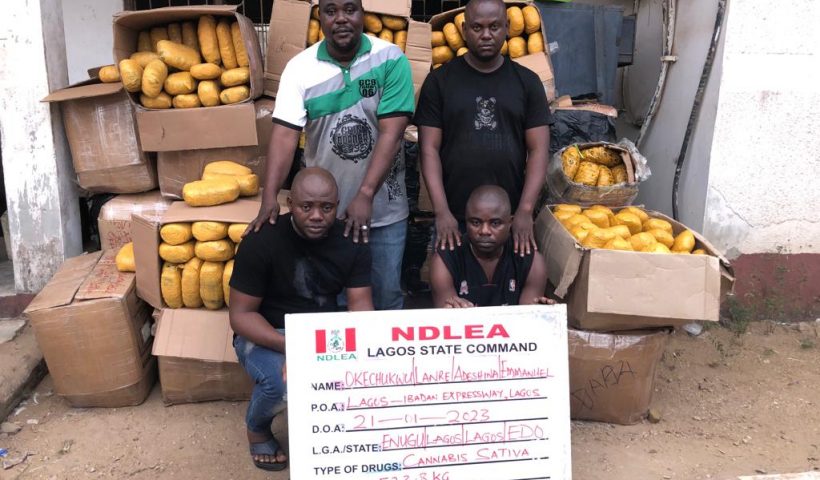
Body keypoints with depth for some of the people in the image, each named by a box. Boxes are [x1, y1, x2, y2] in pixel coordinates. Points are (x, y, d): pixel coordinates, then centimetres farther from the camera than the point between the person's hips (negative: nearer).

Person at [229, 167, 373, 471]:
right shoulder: (261, 241, -21)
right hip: (266, 334, -3)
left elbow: (360, 305, -11)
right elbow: (241, 315, -19)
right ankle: (256, 428, 4)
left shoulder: (352, 242, -9)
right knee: (281, 383, -34)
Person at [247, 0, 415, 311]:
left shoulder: (391, 60, -10)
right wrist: (269, 198, -22)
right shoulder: (300, 67, -5)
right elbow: (285, 134, -11)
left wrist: (365, 195, -23)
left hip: (383, 208, -1)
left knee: (386, 294, 13)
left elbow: (391, 133, -16)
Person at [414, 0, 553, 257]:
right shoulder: (439, 80, 2)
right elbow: (429, 149, -2)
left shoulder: (527, 81, 6)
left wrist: (525, 211, -10)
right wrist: (441, 212, -12)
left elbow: (538, 150, 1)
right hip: (454, 218, -1)